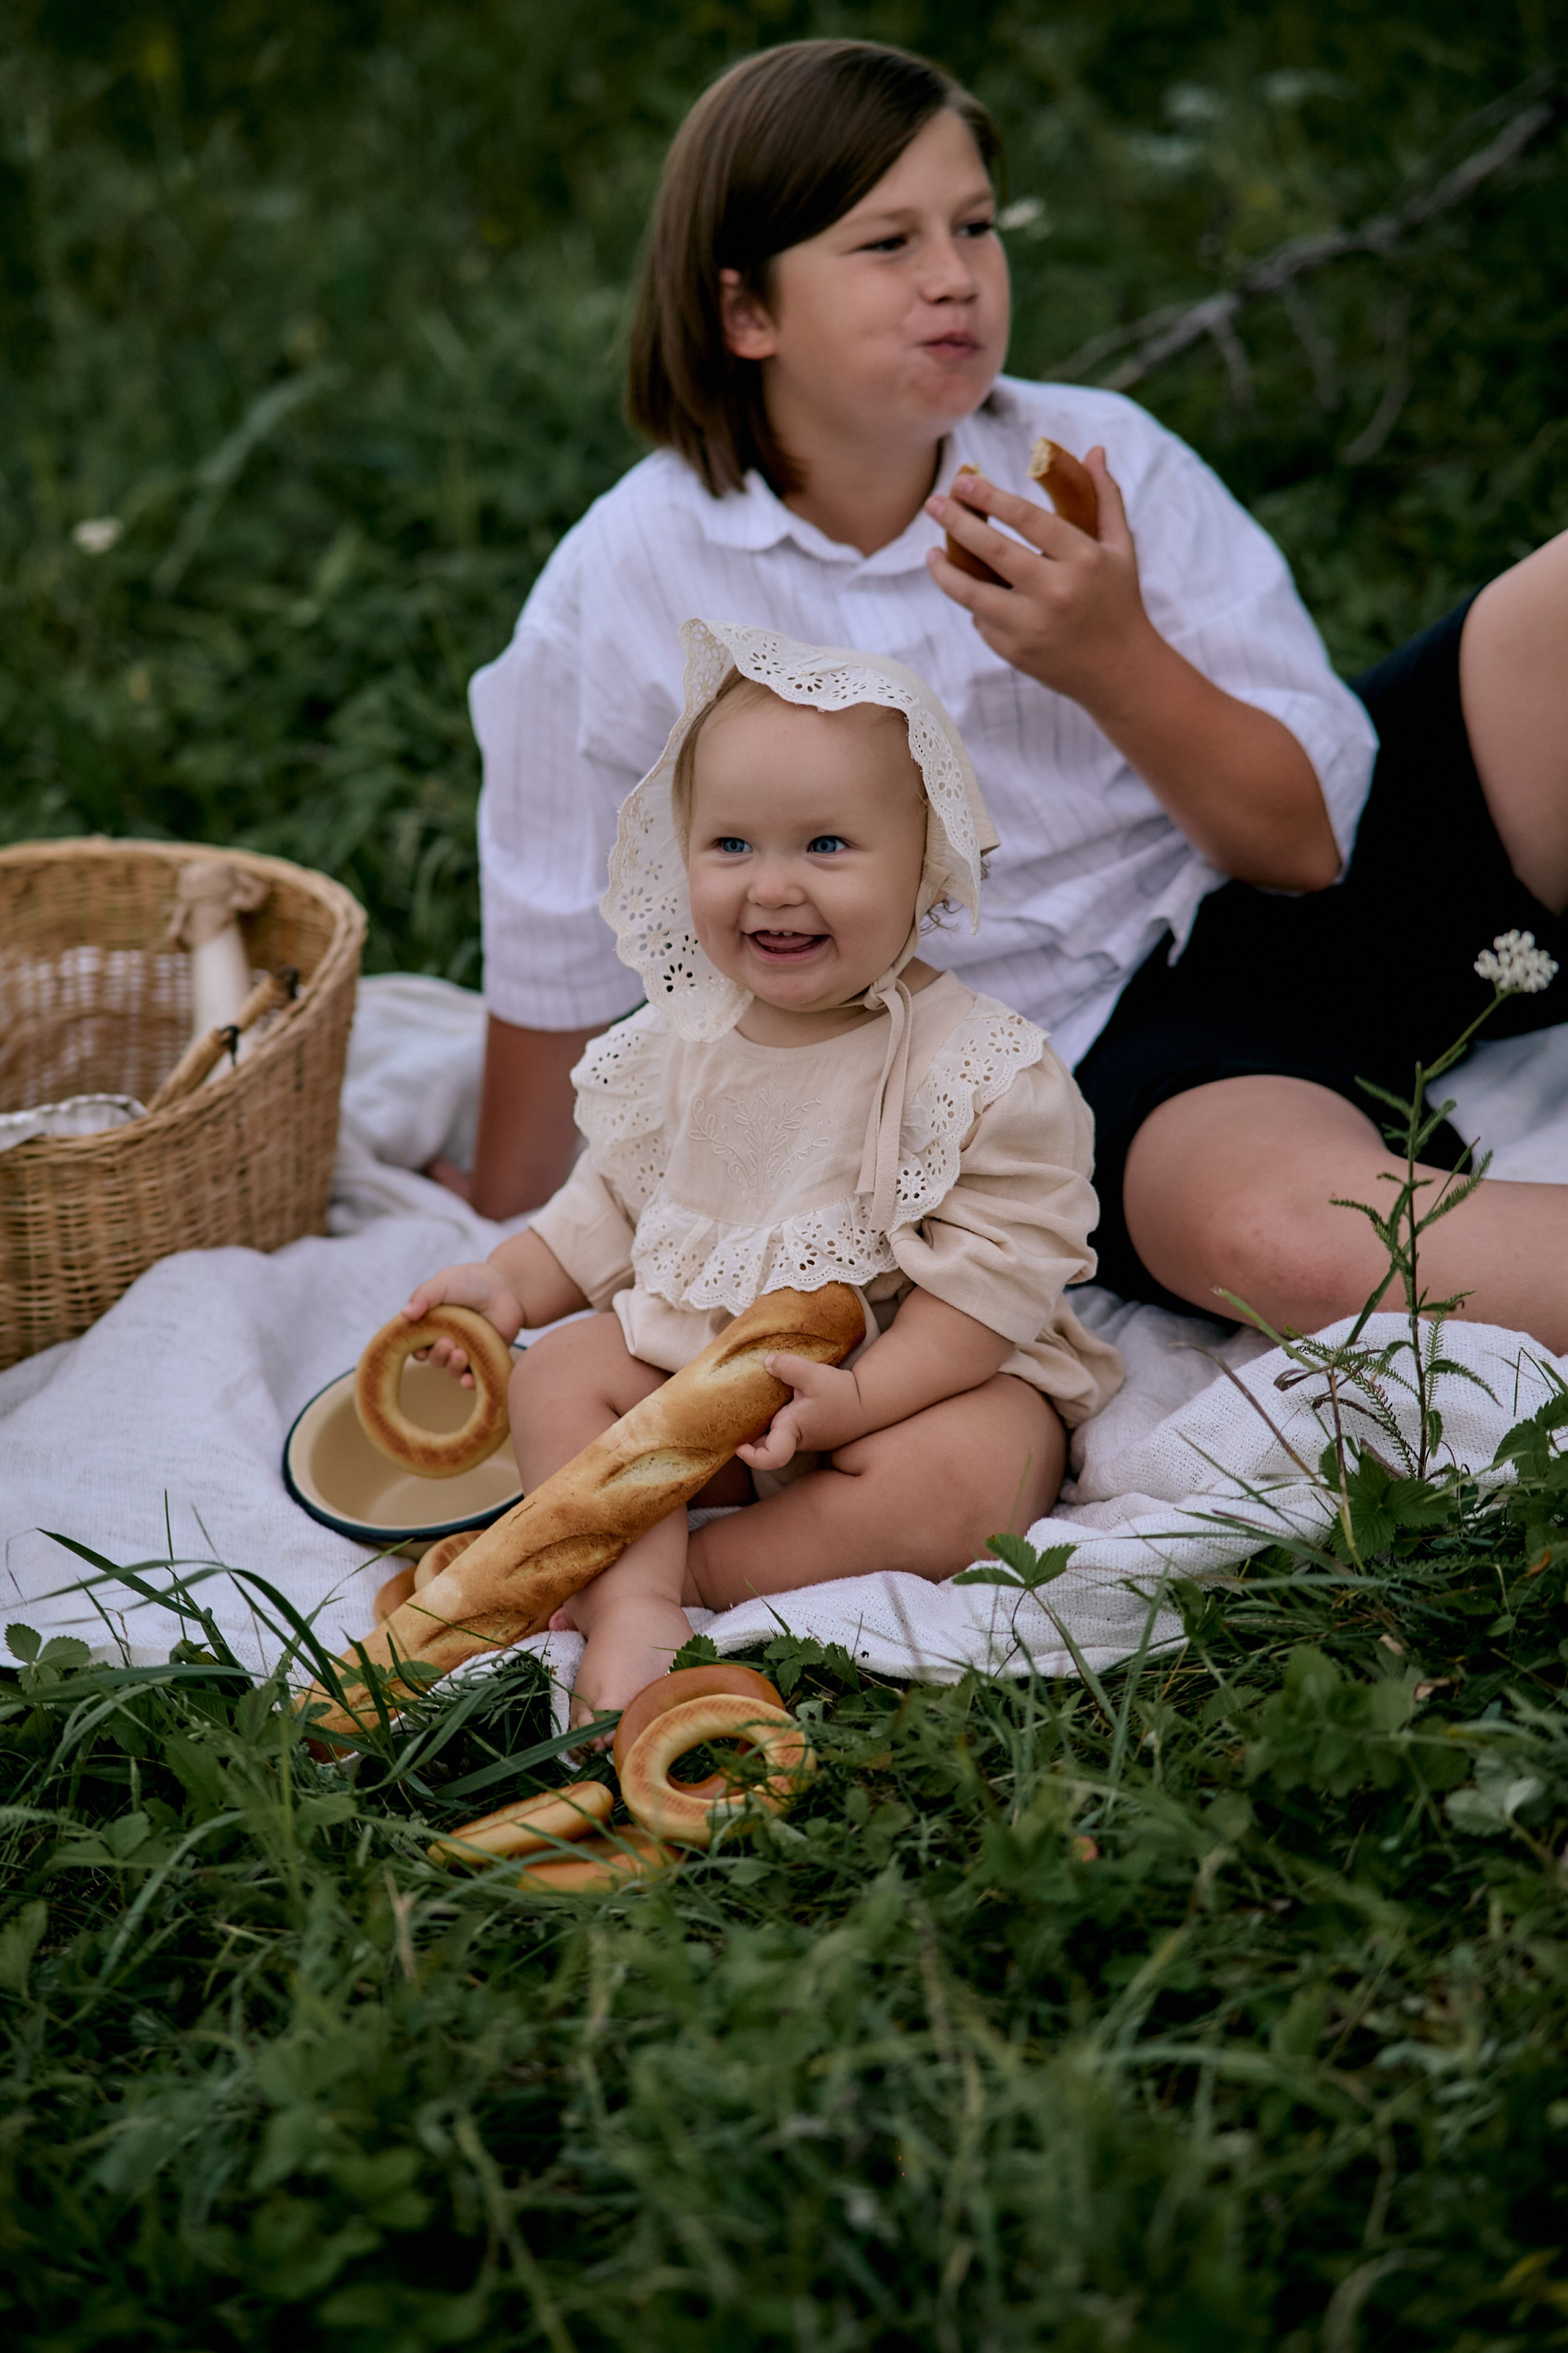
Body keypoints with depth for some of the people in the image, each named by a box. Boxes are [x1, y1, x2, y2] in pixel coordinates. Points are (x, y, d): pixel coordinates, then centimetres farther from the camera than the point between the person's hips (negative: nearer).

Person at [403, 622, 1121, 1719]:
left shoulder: (983, 1068, -17)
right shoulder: (678, 1043, 1)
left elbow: (995, 1268, -20)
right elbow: (616, 1205, 15)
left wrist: (861, 1395, -30)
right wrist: (510, 1283, 0)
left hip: (931, 1373, -5)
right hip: (703, 1354, 5)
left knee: (967, 1480, -33)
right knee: (560, 1375, -13)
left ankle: (685, 1566, -26)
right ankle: (636, 1605, -32)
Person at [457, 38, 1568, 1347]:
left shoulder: (1104, 459, -3)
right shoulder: (629, 590, -8)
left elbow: (1311, 838, -4)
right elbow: (559, 947, 5)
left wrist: (1118, 665, -21)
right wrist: (511, 1233, 16)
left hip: (1326, 923, 3)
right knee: (1278, 1233, -39)